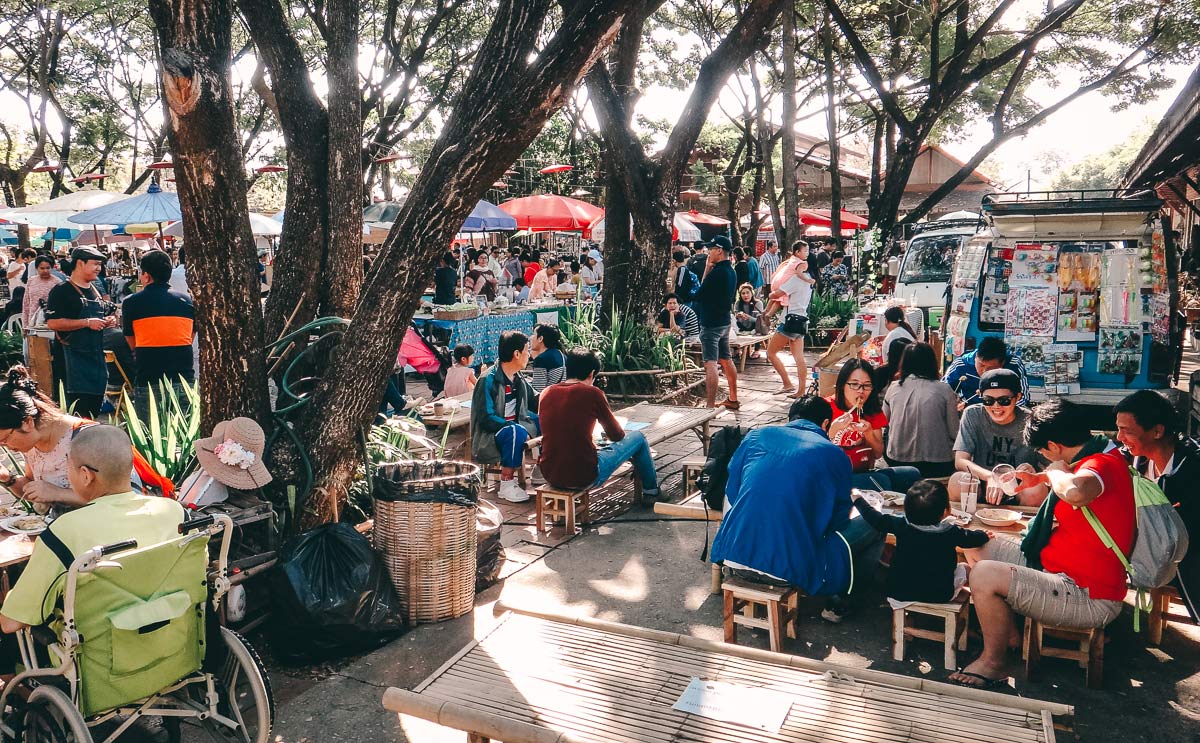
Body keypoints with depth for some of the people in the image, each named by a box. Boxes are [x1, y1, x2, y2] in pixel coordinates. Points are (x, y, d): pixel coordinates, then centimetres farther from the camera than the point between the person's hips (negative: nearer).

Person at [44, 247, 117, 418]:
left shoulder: (96, 291, 17)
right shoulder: (61, 291, -7)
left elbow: (109, 313, 32)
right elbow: (52, 323, -16)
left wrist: (110, 320, 9)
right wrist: (87, 323, -19)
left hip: (97, 355, 8)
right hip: (74, 357, -8)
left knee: (95, 407, 12)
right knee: (79, 412, -10)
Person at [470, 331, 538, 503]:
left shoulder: (518, 378, 7)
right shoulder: (489, 380, -18)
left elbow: (534, 402, 18)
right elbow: (485, 418, -23)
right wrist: (514, 426, -31)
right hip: (489, 436, -8)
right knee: (516, 432, -37)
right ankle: (506, 484, -28)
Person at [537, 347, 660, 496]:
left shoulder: (546, 393, 3)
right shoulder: (592, 393, -10)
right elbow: (616, 435, 2)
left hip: (549, 475, 6)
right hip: (584, 478, -5)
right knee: (638, 438, 15)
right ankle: (650, 488, 37)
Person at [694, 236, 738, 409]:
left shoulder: (717, 272, -20)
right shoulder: (731, 271, 10)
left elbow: (699, 295, -15)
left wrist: (706, 270, -4)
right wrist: (709, 271, 4)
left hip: (711, 324, -10)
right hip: (724, 321, 10)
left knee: (710, 364, -11)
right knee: (726, 360, 18)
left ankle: (711, 406, -14)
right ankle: (733, 399, 28)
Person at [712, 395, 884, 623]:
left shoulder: (756, 436, 11)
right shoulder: (834, 456, 3)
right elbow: (838, 520, 11)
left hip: (733, 557, 5)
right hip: (791, 569, -4)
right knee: (873, 526, 14)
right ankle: (839, 602, 22)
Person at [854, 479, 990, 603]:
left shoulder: (901, 526, -14)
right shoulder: (951, 532, -16)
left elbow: (876, 519, -1)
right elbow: (972, 538, 3)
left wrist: (858, 499, 15)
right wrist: (984, 535, 26)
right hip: (939, 596, -1)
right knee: (964, 569, 20)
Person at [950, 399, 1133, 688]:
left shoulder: (1103, 465, -24)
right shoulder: (1098, 456, 8)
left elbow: (1075, 492, -49)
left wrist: (1056, 471, -28)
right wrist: (1040, 478, 21)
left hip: (1088, 599, -11)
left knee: (984, 576, -25)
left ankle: (992, 662, -1)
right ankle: (1008, 632, 21)